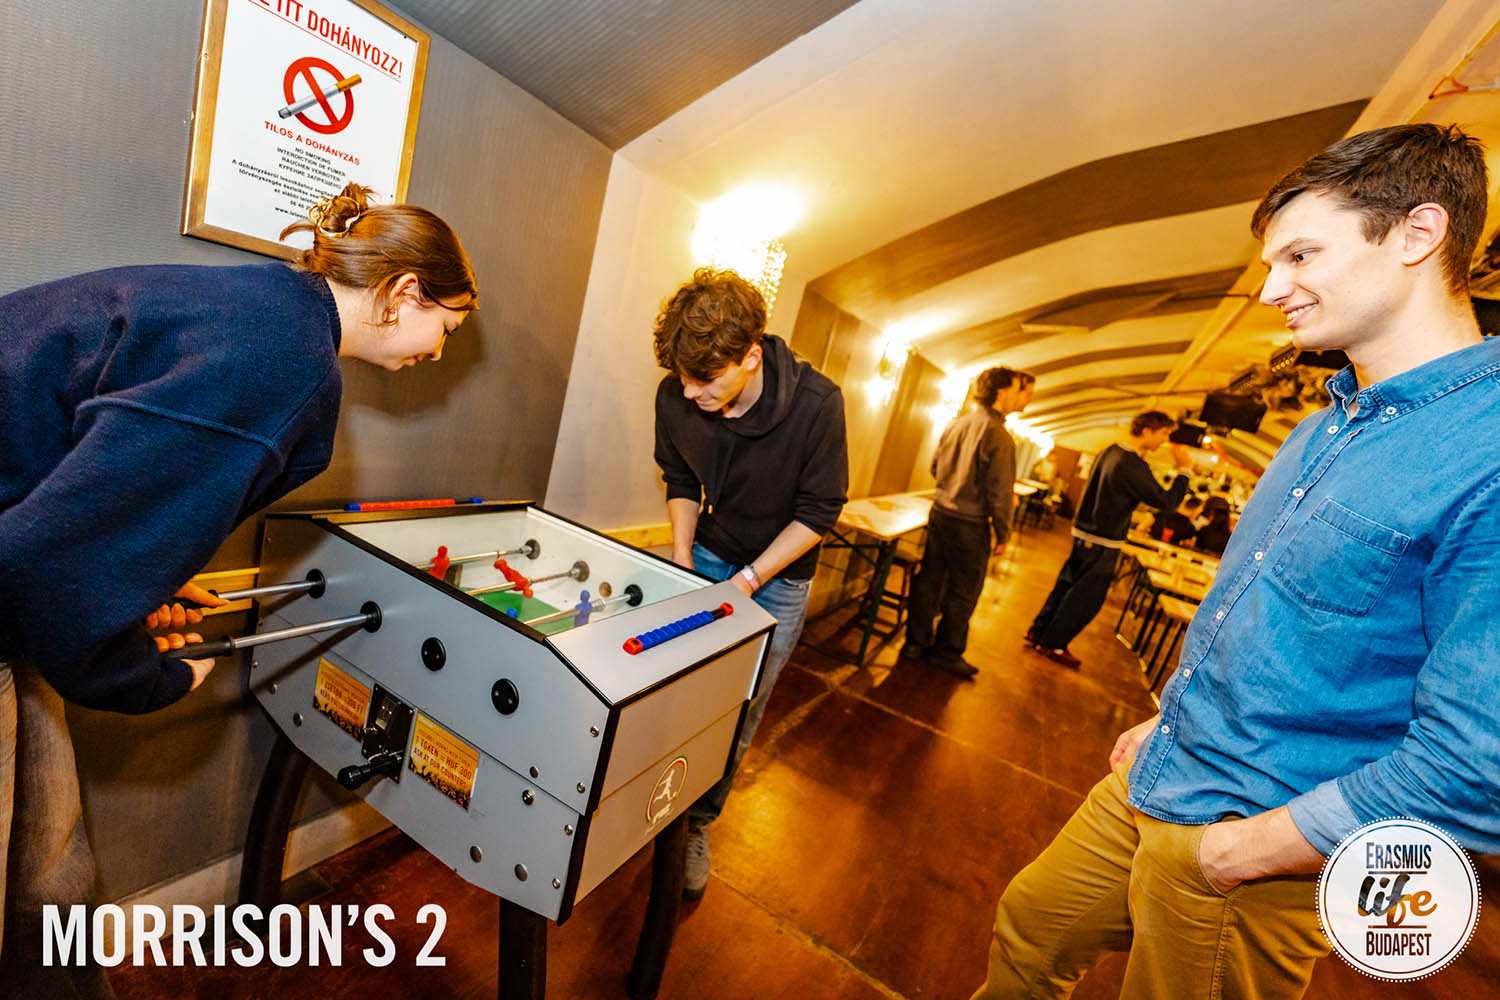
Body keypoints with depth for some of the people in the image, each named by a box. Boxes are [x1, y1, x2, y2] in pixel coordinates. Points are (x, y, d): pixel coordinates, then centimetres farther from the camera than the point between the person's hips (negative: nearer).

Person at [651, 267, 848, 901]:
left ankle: (697, 824, 31)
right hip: (704, 554, 3)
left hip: (778, 576, -3)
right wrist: (681, 558, -9)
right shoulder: (676, 397, -17)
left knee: (737, 715, 6)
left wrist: (749, 579, -21)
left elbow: (818, 511, -17)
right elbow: (681, 481, 1)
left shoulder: (816, 405, -28)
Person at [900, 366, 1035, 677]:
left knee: (929, 580, 15)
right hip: (970, 525, -6)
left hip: (939, 513, 7)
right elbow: (1000, 493, -16)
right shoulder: (998, 436, -18)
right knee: (962, 593, 10)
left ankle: (916, 642, 27)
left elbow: (936, 467, 13)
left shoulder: (955, 424, 3)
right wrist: (1003, 533, -4)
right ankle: (946, 653, 25)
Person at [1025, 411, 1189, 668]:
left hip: (1082, 532, 9)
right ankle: (1053, 645, 13)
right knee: (1087, 597, 4)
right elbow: (1167, 501, -15)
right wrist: (1184, 470, -5)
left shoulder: (1109, 452, 6)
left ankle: (1038, 631, 25)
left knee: (1067, 585, 17)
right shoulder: (1134, 467, -21)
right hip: (1103, 543, -9)